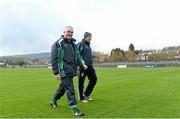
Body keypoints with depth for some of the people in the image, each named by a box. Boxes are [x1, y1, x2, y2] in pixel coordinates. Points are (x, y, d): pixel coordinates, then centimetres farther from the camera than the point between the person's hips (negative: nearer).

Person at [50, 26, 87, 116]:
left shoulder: (73, 44, 16)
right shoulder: (58, 44, -7)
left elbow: (77, 56, 25)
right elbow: (54, 59, -10)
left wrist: (82, 64, 13)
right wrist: (56, 72, -14)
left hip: (71, 71, 8)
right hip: (64, 71, -8)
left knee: (63, 87, 20)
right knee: (70, 89, -6)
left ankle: (53, 101, 42)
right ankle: (74, 109, 4)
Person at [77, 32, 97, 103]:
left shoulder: (88, 45, 20)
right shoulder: (81, 44, -6)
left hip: (89, 66, 9)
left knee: (94, 79, 6)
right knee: (81, 82, 1)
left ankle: (86, 94, 20)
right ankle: (81, 98, 14)